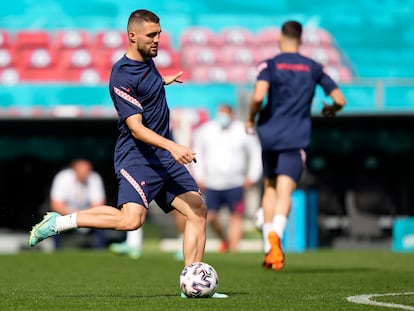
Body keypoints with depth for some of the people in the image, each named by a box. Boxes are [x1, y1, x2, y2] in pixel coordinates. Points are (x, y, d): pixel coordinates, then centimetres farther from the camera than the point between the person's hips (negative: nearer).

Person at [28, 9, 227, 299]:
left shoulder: (147, 60, 10)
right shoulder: (122, 76, -18)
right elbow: (136, 128, -25)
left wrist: (163, 80, 48)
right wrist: (172, 146, -36)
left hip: (164, 156, 9)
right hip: (137, 157, -9)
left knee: (198, 210, 1)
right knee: (131, 219, -26)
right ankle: (58, 222, -11)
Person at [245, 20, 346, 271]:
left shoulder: (269, 65, 0)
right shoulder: (313, 68, 7)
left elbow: (258, 96, -17)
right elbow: (340, 100, 6)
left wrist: (251, 119, 1)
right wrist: (331, 110, 28)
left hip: (270, 135, 1)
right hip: (297, 139, -1)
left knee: (270, 189, 18)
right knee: (285, 192, -10)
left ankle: (269, 248, 13)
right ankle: (276, 234, -39)